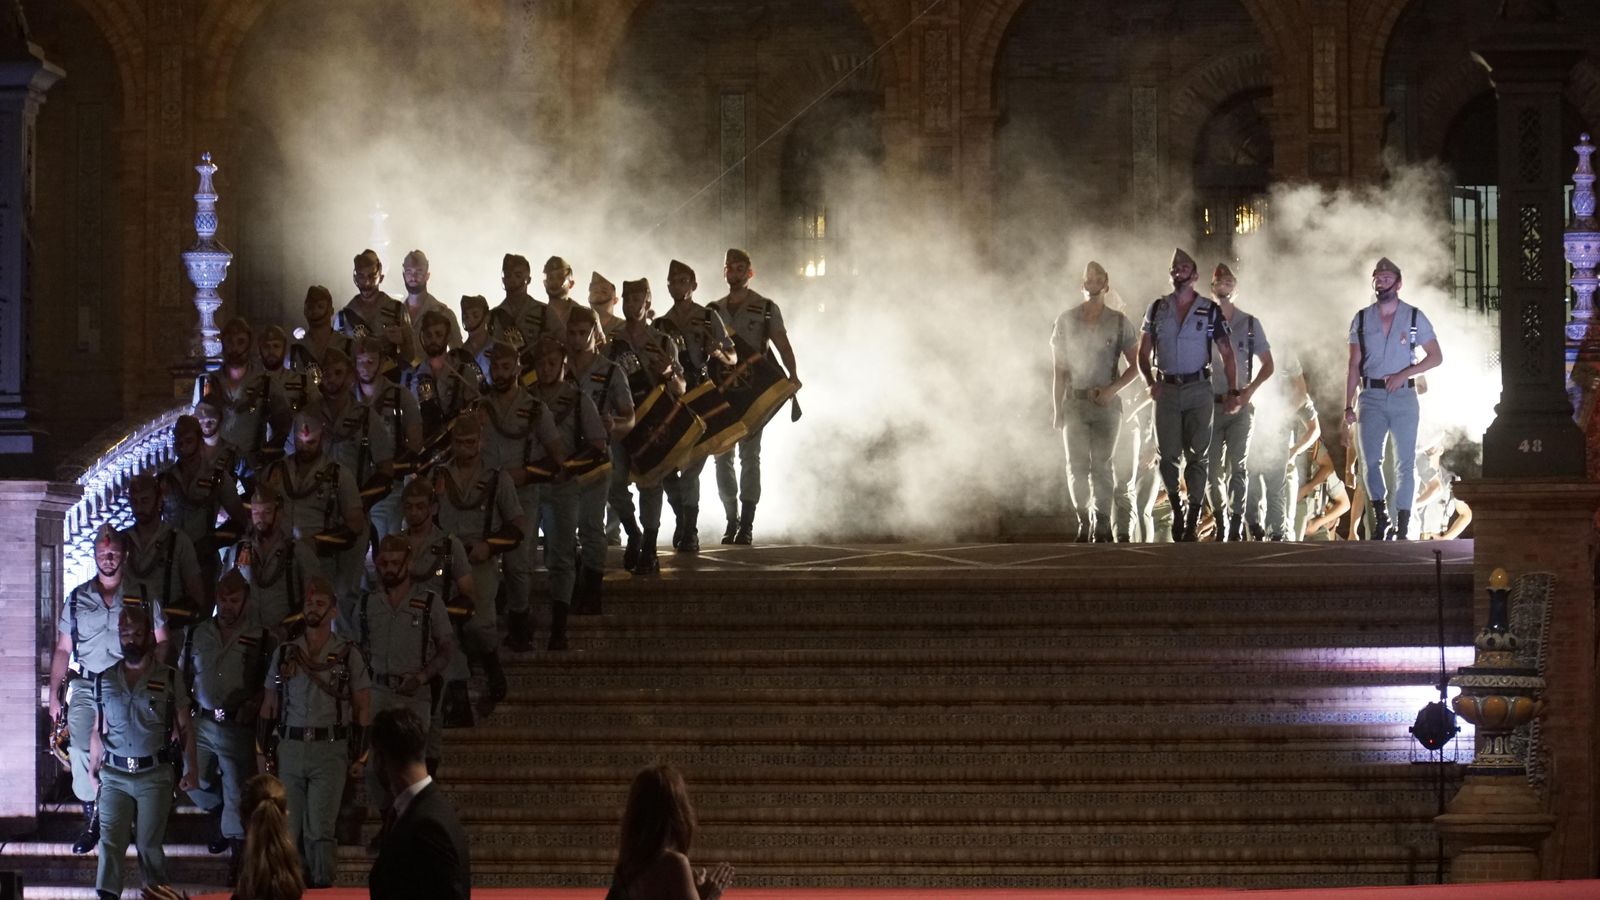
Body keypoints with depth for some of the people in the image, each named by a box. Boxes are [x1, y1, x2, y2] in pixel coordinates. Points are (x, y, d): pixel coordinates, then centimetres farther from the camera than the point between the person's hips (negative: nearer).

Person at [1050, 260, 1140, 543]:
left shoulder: (1118, 322, 4)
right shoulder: (1066, 321, 7)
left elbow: (1135, 365, 6)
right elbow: (1059, 369, 8)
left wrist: (1112, 389, -9)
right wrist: (1057, 409, 3)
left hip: (1106, 403, -1)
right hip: (1074, 402, 1)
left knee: (1102, 465, -5)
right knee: (1077, 466, -2)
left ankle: (1102, 525, -2)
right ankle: (1084, 523, 6)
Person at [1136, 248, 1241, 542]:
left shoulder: (1210, 311, 1)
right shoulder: (1157, 310, 8)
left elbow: (1227, 355, 2)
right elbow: (1143, 353, 11)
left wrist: (1233, 392, -5)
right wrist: (1150, 383, -5)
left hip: (1198, 388, -2)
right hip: (1167, 390, 2)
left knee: (1196, 457, -3)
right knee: (1168, 456, -1)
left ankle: (1192, 522, -1)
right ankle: (1177, 510, 17)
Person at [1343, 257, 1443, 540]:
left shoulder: (1414, 317, 2)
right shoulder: (1361, 320, 8)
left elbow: (1436, 356, 3)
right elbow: (1354, 366, 8)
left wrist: (1404, 374, -11)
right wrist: (1349, 406, 0)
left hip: (1403, 395, -2)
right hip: (1371, 397, 2)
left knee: (1405, 463, -2)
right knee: (1370, 461, -4)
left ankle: (1402, 528, 0)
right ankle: (1380, 518, 11)